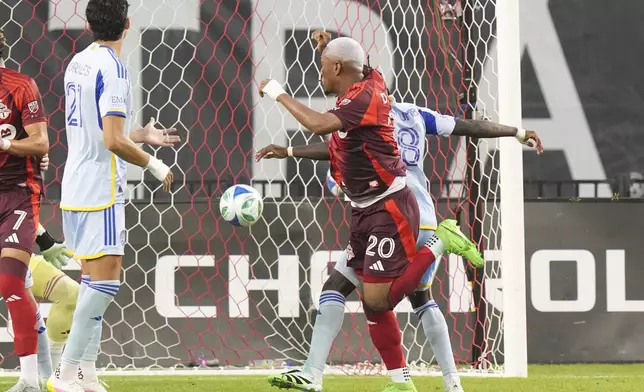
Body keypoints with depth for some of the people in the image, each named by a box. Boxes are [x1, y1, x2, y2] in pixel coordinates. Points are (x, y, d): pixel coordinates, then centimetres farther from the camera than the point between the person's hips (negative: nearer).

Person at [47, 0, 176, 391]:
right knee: (105, 281, -7)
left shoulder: (78, 62, 11)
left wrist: (143, 135, 31)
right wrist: (155, 164, -8)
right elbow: (114, 141, -22)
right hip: (100, 189, -9)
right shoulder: (112, 68, -16)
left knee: (95, 280, 13)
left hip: (75, 186, 9)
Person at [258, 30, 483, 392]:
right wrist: (328, 45, 20)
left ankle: (440, 243, 0)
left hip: (389, 209, -10)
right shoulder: (366, 83, 7)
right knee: (372, 301, 6)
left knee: (378, 299, -13)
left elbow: (319, 125, -35)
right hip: (365, 211, 10)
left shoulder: (365, 96, -20)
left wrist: (279, 94, -24)